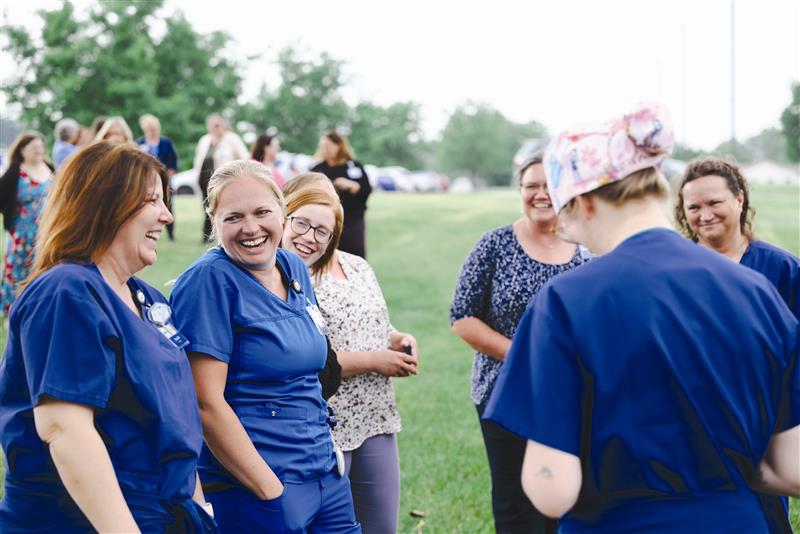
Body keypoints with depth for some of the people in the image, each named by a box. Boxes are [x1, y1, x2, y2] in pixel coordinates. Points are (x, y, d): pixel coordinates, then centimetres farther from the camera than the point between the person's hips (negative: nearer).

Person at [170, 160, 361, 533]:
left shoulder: (295, 268, 8)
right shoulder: (209, 280, -14)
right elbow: (206, 403, -18)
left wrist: (328, 453, 12)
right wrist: (270, 490, -18)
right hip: (248, 493, -7)